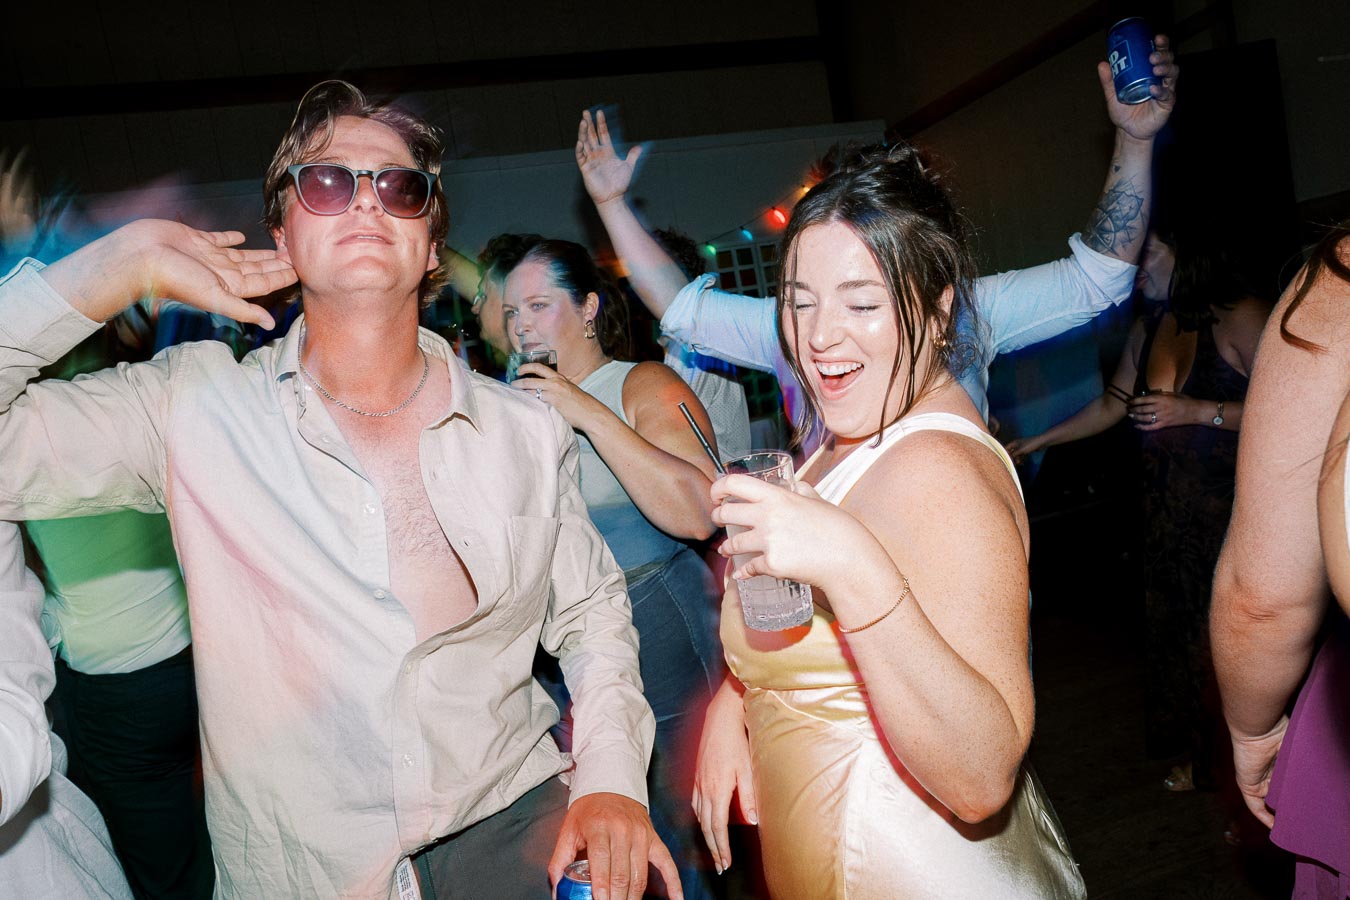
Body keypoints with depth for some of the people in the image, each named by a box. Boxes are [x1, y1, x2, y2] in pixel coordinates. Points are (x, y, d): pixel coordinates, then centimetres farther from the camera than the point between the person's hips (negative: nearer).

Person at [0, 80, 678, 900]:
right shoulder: (194, 406, -6)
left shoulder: (528, 431, -1)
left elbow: (591, 612, 8)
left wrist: (612, 774, -4)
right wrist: (120, 265, -15)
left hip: (510, 825, 1)